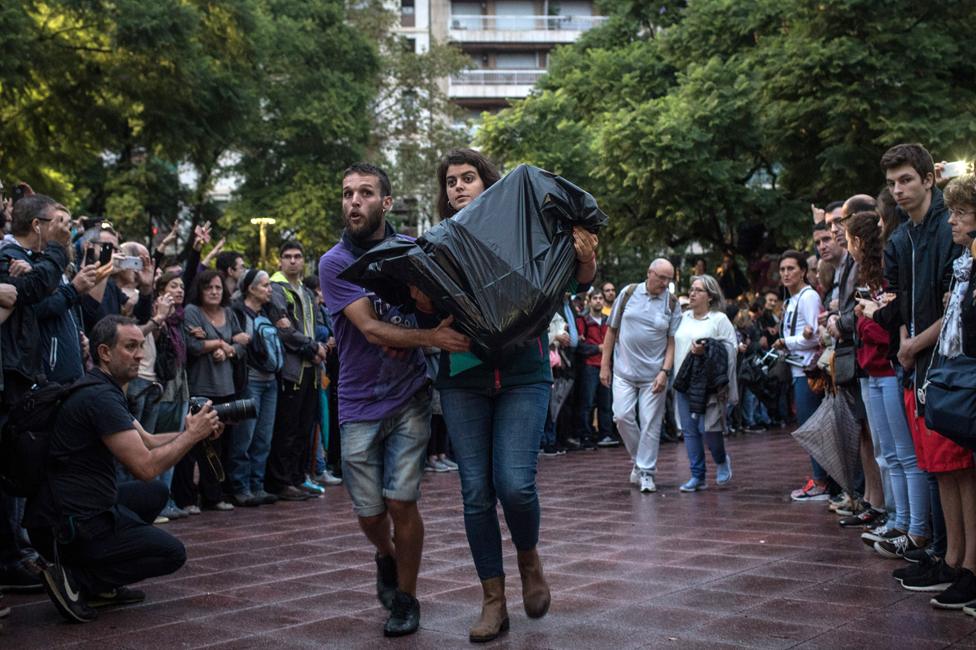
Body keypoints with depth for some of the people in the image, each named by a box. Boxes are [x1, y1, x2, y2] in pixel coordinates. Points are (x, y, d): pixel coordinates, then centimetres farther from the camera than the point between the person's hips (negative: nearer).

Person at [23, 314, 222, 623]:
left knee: (156, 493, 21)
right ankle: (76, 579, -7)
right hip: (69, 525, -10)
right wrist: (191, 435, -12)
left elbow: (147, 442, 15)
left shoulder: (104, 391, 14)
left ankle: (102, 584, 13)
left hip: (80, 505, 10)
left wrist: (193, 432, 1)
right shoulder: (100, 397, -20)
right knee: (172, 553, 0)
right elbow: (145, 466, -24)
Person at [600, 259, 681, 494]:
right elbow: (612, 331, 6)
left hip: (653, 374, -1)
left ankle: (646, 472, 9)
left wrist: (665, 371, -12)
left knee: (650, 423, 0)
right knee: (622, 416, -5)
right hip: (624, 371, 1)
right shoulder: (628, 294, 2)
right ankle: (639, 459, 18)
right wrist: (605, 365, 3)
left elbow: (672, 341, 0)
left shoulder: (672, 304, 2)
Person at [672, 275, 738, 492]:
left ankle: (722, 461, 22)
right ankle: (697, 476, 10)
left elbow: (731, 347, -9)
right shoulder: (683, 318, 14)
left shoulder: (720, 319, -2)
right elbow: (674, 344, 18)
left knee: (707, 428, -8)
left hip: (708, 383, -5)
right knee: (689, 430, 3)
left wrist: (706, 350, -20)